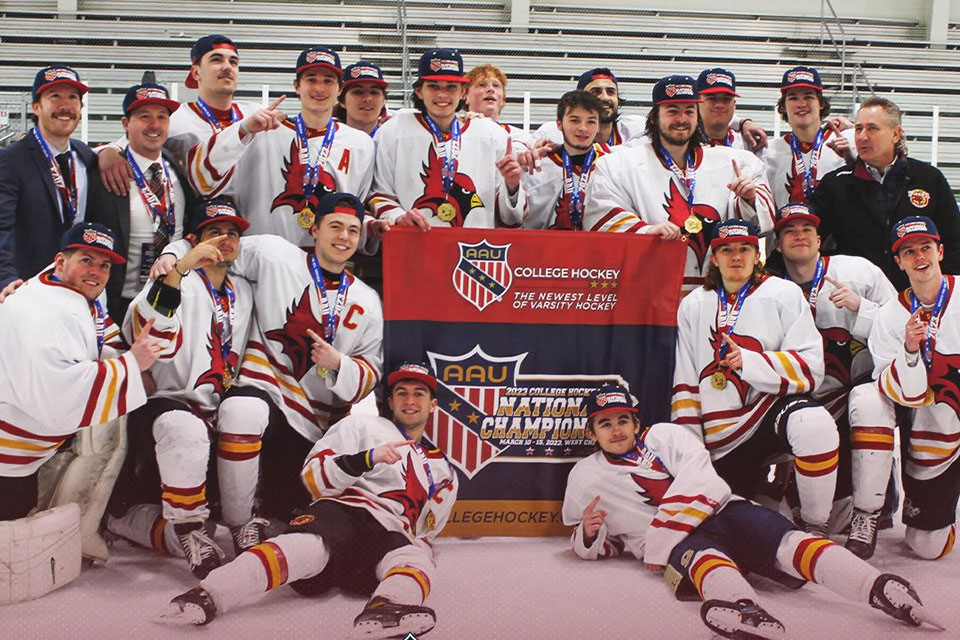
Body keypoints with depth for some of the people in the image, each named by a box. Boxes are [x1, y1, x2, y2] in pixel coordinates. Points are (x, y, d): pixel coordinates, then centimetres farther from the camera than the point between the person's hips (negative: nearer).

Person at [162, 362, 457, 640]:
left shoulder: (444, 471, 33)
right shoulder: (362, 426, 19)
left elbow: (425, 531, 36)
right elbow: (314, 475, 4)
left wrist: (421, 541, 14)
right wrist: (368, 458, -10)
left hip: (392, 536, 3)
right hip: (342, 512, -2)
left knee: (416, 561, -35)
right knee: (308, 546, -39)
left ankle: (385, 613, -68)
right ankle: (208, 595, -57)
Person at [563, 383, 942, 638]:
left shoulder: (664, 435, 15)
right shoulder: (584, 477, 21)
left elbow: (700, 485, -2)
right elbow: (592, 547, 27)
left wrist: (658, 540, -12)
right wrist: (590, 533, 0)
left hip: (718, 510, 1)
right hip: (673, 544, -1)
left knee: (775, 536, -31)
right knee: (699, 552, -36)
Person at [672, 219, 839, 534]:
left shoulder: (784, 293, 2)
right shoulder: (693, 306, 11)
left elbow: (810, 368, -8)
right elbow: (685, 384, 11)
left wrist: (749, 362, -22)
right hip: (721, 441, 3)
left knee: (814, 425, -36)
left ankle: (814, 527, -17)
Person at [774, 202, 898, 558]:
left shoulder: (857, 270, -1)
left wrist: (860, 308, -21)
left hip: (871, 383, -1)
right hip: (821, 402, 2)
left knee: (867, 400, -37)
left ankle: (866, 516, -26)